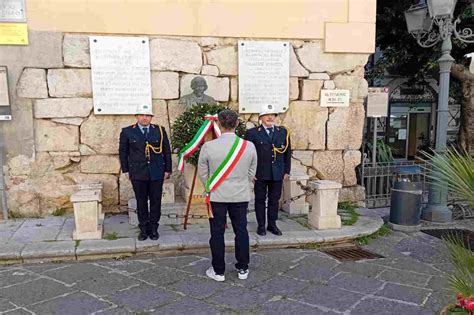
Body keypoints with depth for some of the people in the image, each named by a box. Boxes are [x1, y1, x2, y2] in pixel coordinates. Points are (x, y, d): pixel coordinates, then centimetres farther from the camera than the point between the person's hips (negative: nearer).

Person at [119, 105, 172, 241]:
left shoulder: (160, 130, 3)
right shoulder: (127, 132, 1)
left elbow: (167, 151, 7)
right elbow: (123, 152, 7)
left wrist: (168, 169, 4)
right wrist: (126, 170, 3)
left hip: (157, 173, 1)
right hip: (137, 173, 0)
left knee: (156, 201, 5)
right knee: (141, 202, 7)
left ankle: (153, 228, 19)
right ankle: (143, 229, 19)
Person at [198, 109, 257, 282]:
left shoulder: (208, 146, -12)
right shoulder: (249, 146, -7)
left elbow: (202, 173, 0)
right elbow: (251, 173, 4)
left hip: (216, 196, -1)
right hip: (241, 196, 2)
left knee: (217, 233, 9)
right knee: (241, 230, 13)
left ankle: (218, 271, 18)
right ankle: (243, 269, 23)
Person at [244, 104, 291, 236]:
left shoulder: (283, 132, 8)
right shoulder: (252, 133, -2)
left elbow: (288, 153, 11)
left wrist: (287, 171, 7)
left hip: (278, 173, 3)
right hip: (260, 173, -2)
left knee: (274, 200, 10)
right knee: (260, 200, 7)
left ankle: (272, 224, 23)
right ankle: (261, 225, 18)